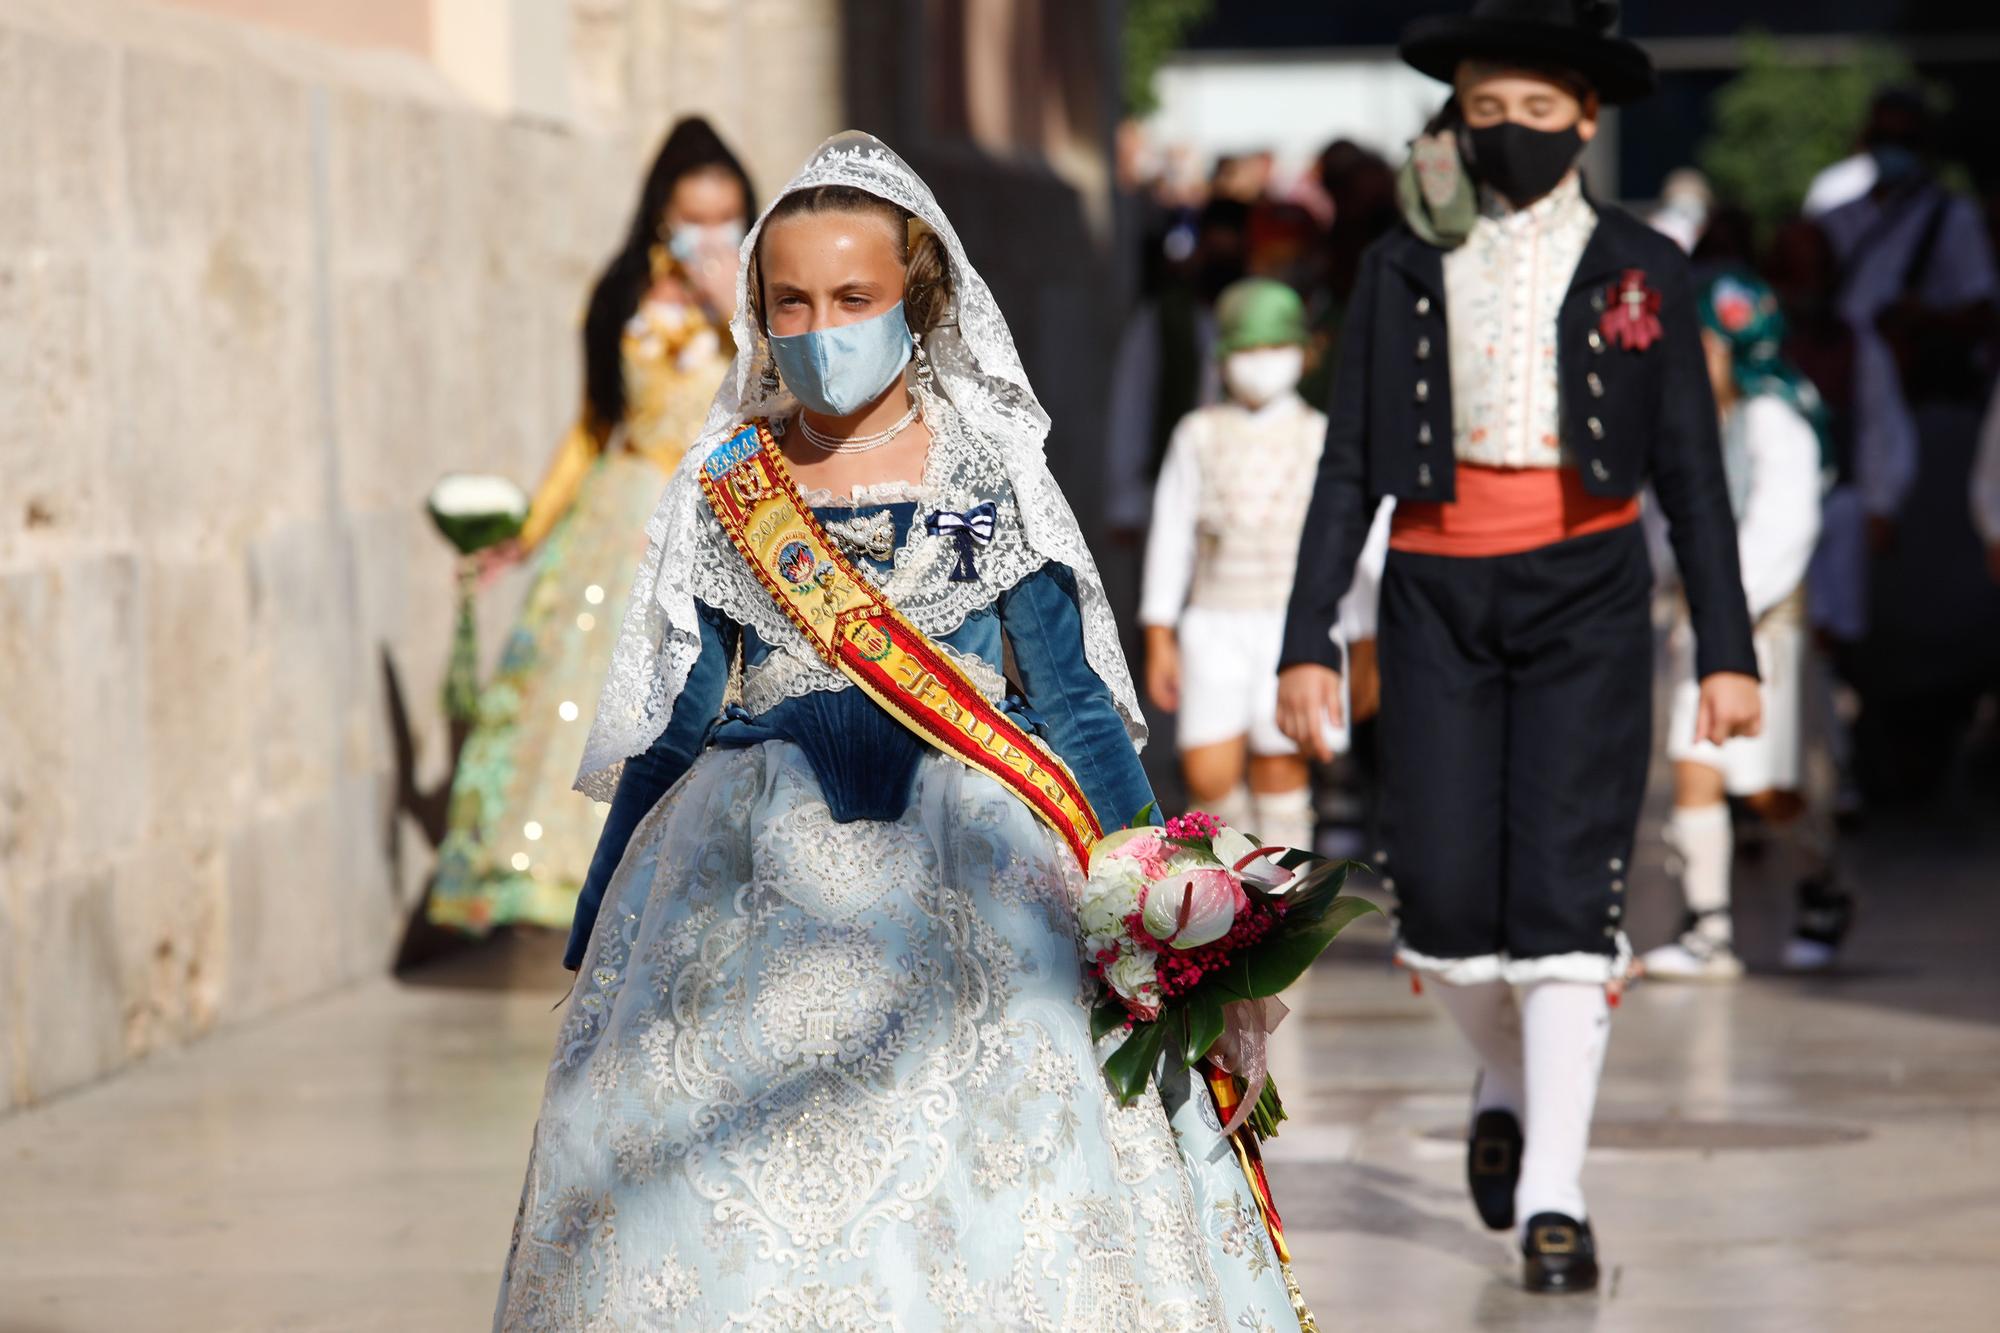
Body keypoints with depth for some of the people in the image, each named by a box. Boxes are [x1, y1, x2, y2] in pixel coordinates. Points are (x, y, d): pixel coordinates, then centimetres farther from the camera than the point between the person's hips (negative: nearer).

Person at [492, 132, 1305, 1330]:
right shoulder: (722, 490, 8)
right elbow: (669, 725, 14)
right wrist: (599, 936, 15)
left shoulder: (986, 476, 3)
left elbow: (1068, 696, 6)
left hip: (961, 871, -1)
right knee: (728, 1223, 0)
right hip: (748, 892, 2)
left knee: (980, 1217, -5)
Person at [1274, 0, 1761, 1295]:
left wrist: (1728, 649, -2)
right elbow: (1350, 469, 6)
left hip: (1588, 594, -2)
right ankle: (1512, 1079, 30)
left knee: (1567, 888, -12)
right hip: (1440, 594, 2)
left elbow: (1692, 471, 3)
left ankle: (1555, 1200, -10)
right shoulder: (1404, 268, 6)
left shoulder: (1641, 268, 3)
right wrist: (1309, 641, -1)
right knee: (1447, 898, -2)